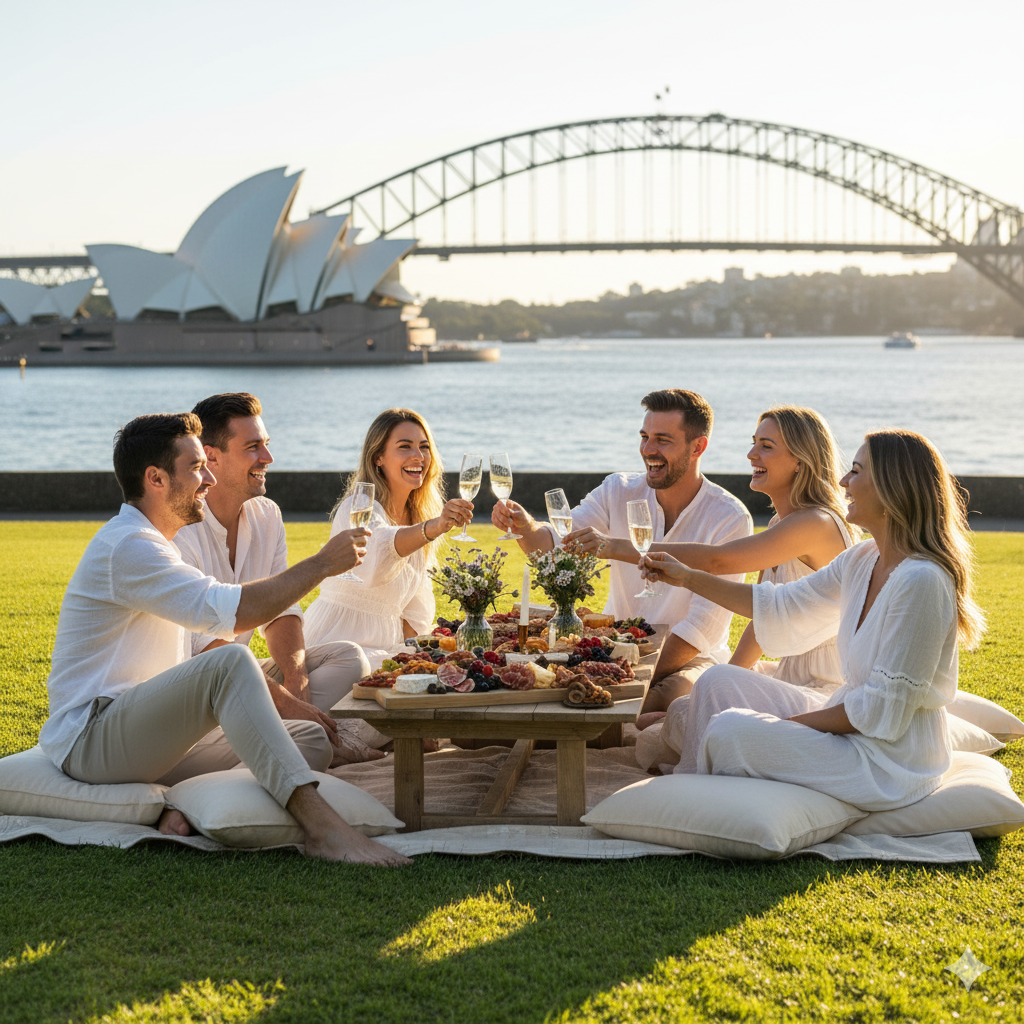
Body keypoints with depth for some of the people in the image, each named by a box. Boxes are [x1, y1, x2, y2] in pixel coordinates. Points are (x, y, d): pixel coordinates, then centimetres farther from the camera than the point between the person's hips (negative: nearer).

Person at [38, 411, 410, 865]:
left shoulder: (152, 545, 22)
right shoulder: (126, 545, -14)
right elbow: (231, 611, -26)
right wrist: (321, 564, -15)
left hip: (148, 734, 10)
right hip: (91, 738, -10)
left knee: (312, 740, -2)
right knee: (229, 663, -34)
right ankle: (319, 824, -41)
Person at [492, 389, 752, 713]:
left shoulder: (731, 519, -13)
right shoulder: (619, 491, 1)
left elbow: (706, 624, -18)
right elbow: (554, 544, -9)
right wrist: (526, 526, -33)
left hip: (690, 657, -3)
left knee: (676, 693, -36)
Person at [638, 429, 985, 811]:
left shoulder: (921, 581, -26)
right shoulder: (862, 561, 2)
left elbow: (884, 708, -24)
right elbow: (782, 606, 14)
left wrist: (795, 722, -14)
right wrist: (687, 577, 13)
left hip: (891, 759, -9)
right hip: (850, 720, 9)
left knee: (728, 730, -14)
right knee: (718, 683, 7)